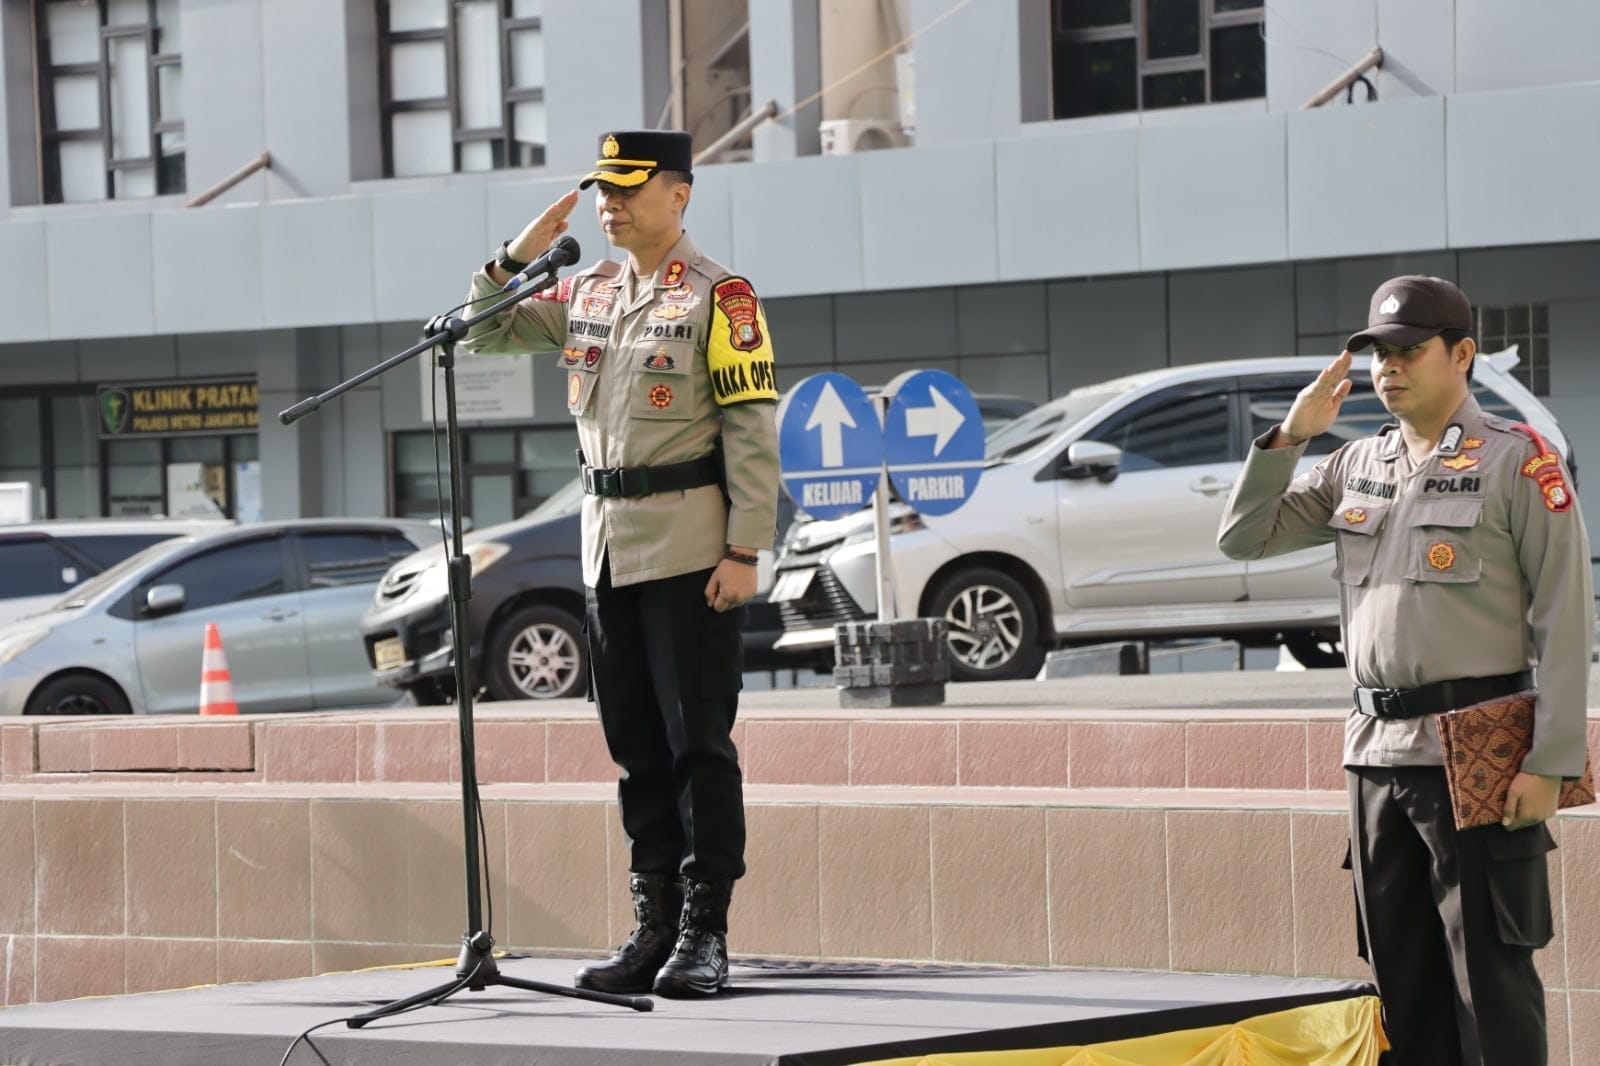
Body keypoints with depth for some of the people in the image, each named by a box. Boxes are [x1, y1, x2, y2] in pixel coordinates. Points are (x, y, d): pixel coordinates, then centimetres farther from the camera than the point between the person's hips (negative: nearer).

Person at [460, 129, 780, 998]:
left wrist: (743, 551, -16)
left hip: (689, 550, -7)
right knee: (636, 747, 9)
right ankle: (655, 927, 14)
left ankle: (704, 934, -1)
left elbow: (752, 430, -10)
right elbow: (482, 334, 20)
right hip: (607, 544, 7)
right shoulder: (587, 292, 13)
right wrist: (517, 257, 3)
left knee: (698, 743, -4)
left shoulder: (719, 297, -7)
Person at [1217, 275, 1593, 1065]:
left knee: (1490, 976, -6)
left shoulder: (1518, 461, -5)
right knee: (1402, 980, 9)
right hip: (1378, 753, 6)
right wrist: (1289, 436, 0)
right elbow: (1243, 538, 14)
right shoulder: (1357, 466, 14)